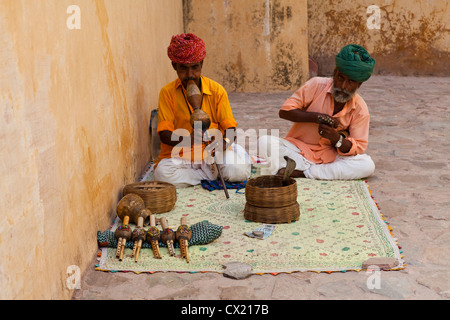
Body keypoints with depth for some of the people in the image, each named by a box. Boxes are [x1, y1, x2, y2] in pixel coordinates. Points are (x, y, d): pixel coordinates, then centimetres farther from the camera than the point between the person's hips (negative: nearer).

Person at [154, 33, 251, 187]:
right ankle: (213, 174, -11)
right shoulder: (168, 93, -3)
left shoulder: (217, 90, 0)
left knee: (239, 171, -32)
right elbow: (164, 135, -8)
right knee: (163, 173, -33)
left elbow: (230, 128, -2)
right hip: (179, 156, 1)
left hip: (212, 155, -1)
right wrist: (187, 139, -31)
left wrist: (224, 142, -28)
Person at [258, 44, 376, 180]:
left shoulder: (361, 110, -5)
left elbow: (359, 147, -6)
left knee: (368, 166, -27)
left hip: (331, 155, 2)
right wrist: (316, 117, -21)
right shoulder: (316, 85, -8)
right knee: (265, 143, -27)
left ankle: (302, 172, -27)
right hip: (298, 147, -2)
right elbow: (285, 111, -8)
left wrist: (337, 139, -26)